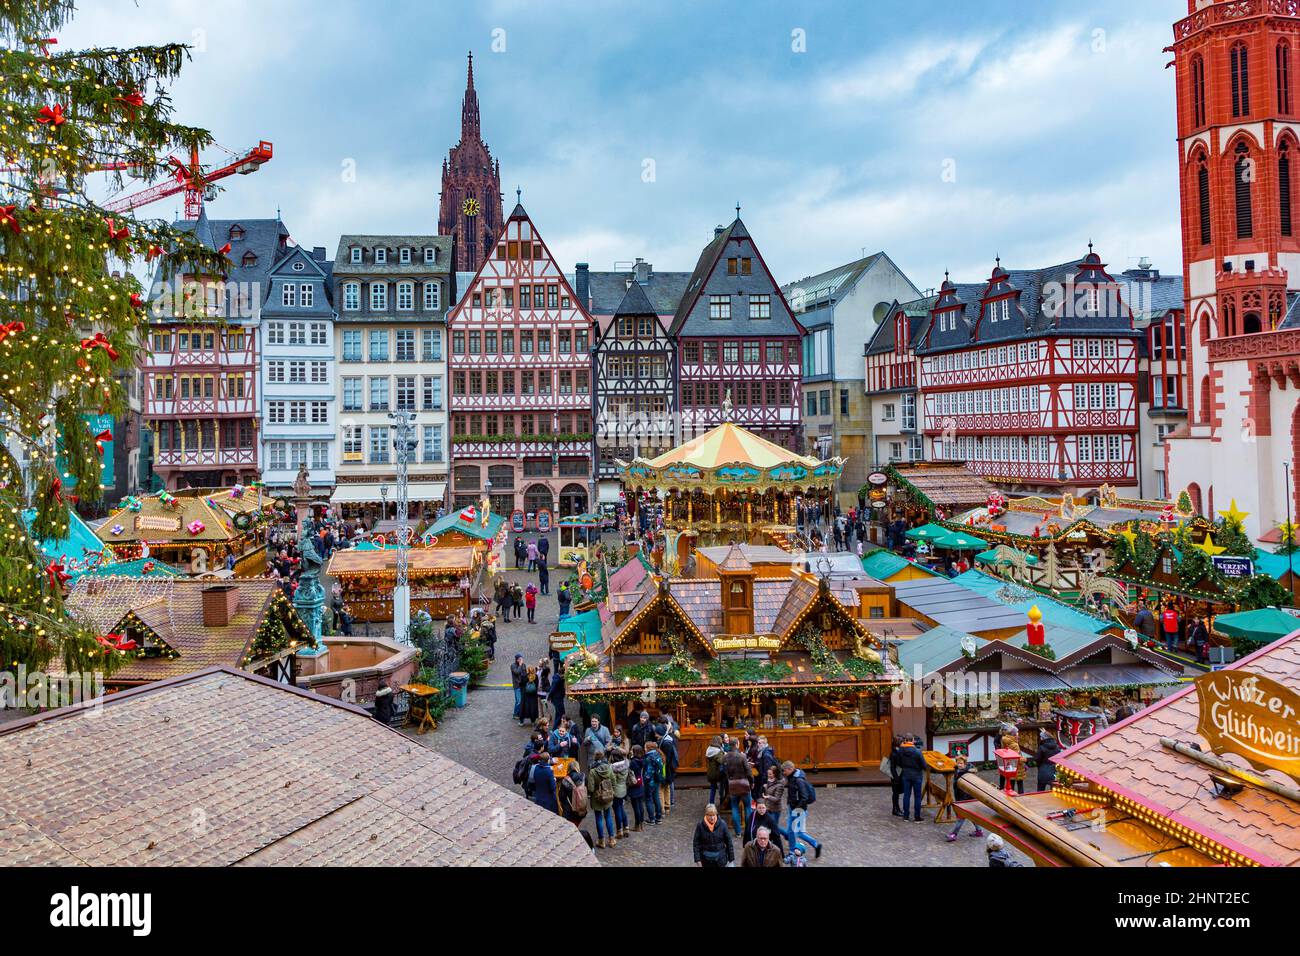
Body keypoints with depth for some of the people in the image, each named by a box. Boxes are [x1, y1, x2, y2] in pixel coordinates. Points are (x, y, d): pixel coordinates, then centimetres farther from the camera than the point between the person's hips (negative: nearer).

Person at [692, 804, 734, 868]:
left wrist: (731, 858, -1)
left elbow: (728, 841, -3)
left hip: (720, 858, 0)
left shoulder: (722, 825, -10)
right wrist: (697, 859, -9)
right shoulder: (700, 825, -11)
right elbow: (696, 843, -5)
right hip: (706, 858, 0)